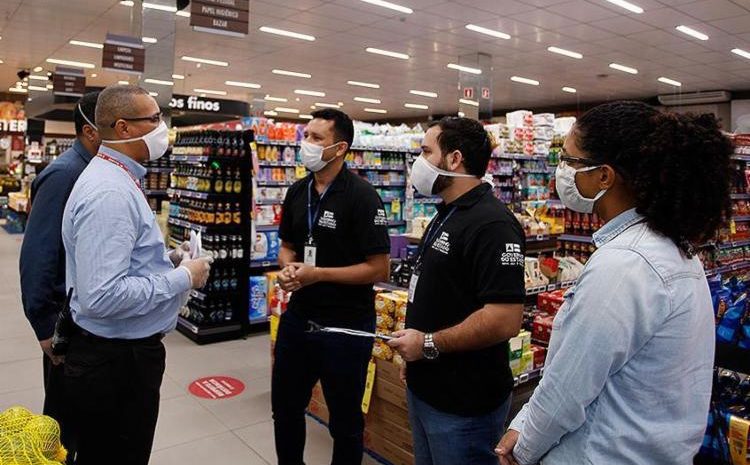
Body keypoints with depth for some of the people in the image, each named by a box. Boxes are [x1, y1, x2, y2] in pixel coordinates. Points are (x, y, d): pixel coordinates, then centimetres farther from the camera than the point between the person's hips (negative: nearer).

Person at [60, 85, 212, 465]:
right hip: (115, 363, -10)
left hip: (123, 352, 10)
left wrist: (166, 262, 5)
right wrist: (183, 278, -21)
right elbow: (101, 297, -32)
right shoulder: (109, 192, -25)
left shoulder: (117, 179, 9)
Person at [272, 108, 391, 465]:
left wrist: (319, 274, -21)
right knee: (285, 407, 22)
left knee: (345, 421, 12)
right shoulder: (297, 191, 5)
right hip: (298, 316, 7)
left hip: (345, 326, -6)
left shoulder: (361, 196, -16)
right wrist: (287, 268, -7)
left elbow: (379, 269, -17)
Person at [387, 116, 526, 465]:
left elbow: (505, 320, -30)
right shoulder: (446, 215, 9)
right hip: (425, 388, 9)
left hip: (464, 403, -9)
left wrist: (429, 344, -21)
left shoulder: (491, 224, -22)